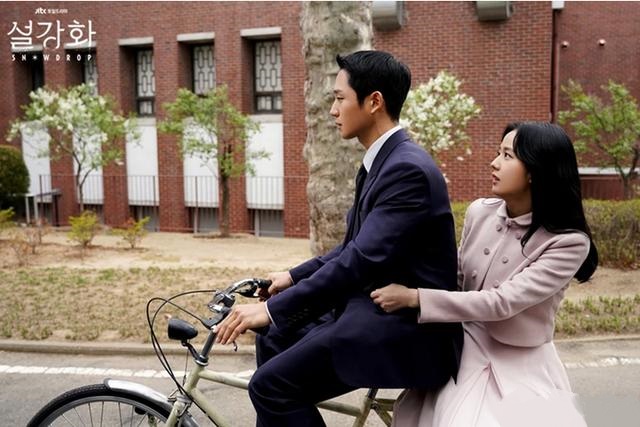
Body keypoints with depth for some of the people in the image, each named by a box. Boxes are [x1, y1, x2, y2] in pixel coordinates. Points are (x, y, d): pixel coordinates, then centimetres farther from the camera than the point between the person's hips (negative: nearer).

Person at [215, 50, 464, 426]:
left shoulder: (408, 169, -21)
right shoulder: (382, 162, 11)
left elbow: (362, 260, -27)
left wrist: (273, 309, -25)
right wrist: (293, 276, 13)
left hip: (406, 327, -10)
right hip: (380, 307, 10)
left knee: (271, 385, -13)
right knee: (274, 341, 16)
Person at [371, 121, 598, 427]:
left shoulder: (569, 242, -18)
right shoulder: (480, 212, -4)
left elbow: (502, 302, -26)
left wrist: (415, 298, -27)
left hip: (522, 364, -2)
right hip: (467, 349, 2)